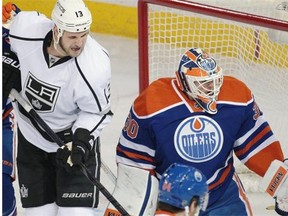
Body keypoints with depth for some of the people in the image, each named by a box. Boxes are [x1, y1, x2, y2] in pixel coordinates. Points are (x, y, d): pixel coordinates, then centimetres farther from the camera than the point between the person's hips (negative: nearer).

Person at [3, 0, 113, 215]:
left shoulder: (95, 66, -30)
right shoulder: (25, 27, -24)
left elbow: (97, 112, -14)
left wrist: (81, 139, -27)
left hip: (73, 137, -3)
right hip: (30, 137, 3)